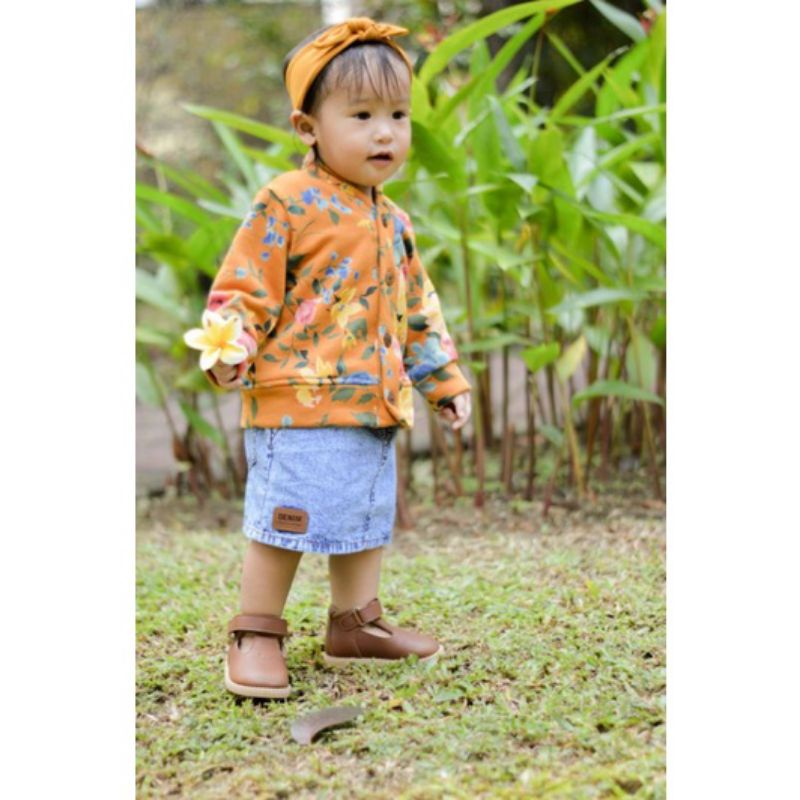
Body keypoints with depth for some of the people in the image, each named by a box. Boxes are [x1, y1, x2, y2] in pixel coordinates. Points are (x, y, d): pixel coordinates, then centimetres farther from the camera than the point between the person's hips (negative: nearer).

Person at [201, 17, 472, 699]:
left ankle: (355, 624, 32)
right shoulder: (288, 203, -8)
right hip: (298, 401, -8)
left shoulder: (393, 222, 15)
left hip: (373, 407, 8)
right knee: (286, 521, -5)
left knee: (367, 518, 16)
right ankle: (256, 636, 10)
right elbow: (244, 287, -10)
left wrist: (445, 381, 22)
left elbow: (418, 310, 23)